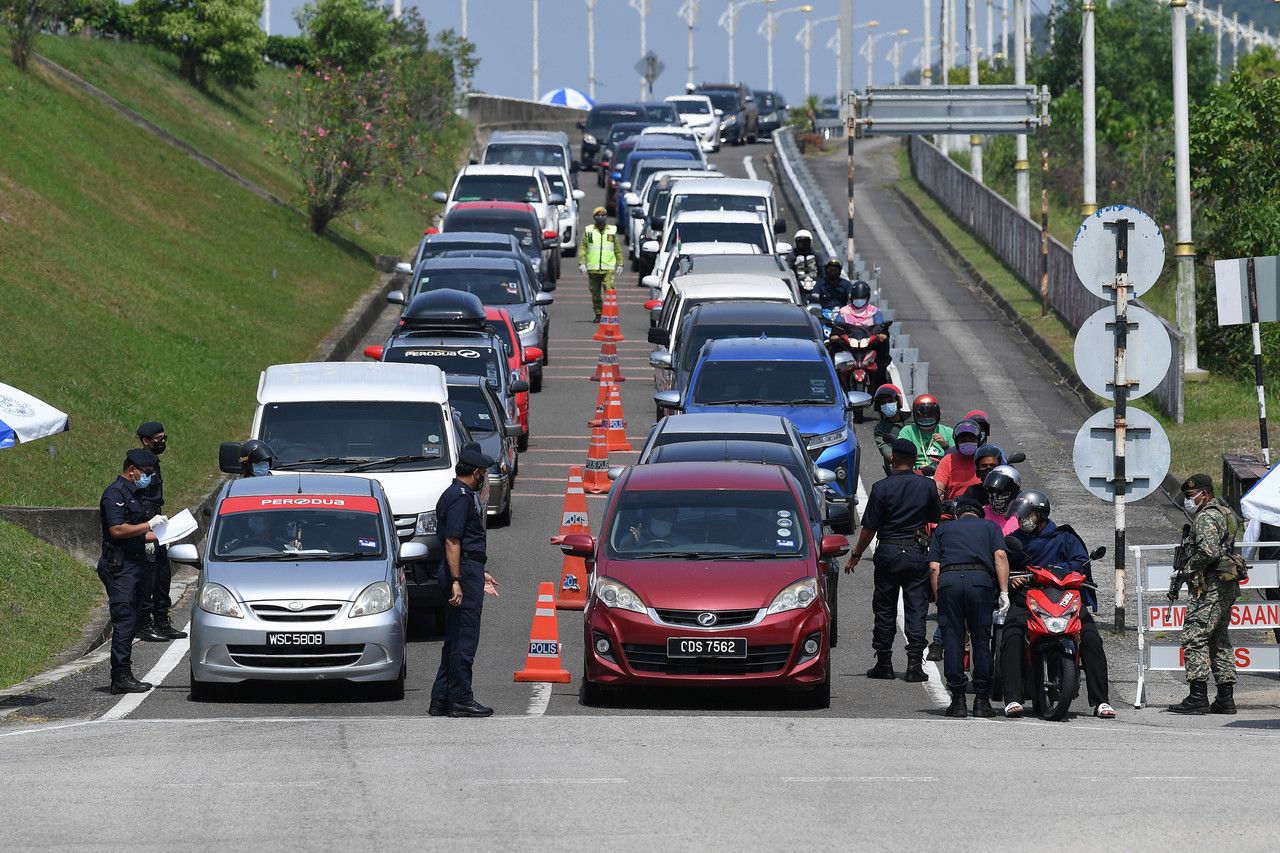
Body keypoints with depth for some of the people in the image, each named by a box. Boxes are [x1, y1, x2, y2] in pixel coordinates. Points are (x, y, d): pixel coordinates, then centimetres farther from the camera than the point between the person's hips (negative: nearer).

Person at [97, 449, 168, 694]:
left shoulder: (132, 494, 20)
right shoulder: (115, 494, -11)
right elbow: (117, 530, -22)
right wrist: (149, 525, -18)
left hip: (134, 565, 10)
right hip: (119, 567, -10)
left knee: (130, 623, 9)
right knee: (124, 622, -12)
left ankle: (124, 675, 12)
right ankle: (121, 677, -13)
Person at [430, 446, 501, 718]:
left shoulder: (465, 496, 19)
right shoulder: (460, 498, -14)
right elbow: (452, 542, -20)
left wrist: (480, 574, 31)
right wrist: (456, 581, -23)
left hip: (468, 571, 11)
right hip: (464, 572, -11)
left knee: (455, 640, 12)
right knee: (464, 639, -7)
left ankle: (441, 700, 15)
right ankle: (460, 700, -4)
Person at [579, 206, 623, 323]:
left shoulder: (612, 231, 8)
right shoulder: (588, 231, 6)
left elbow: (618, 249, 14)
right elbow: (583, 248, 6)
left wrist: (620, 264, 10)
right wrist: (582, 263, -4)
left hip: (609, 268, -1)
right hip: (593, 268, 1)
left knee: (610, 291, -15)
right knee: (595, 293, 9)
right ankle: (598, 315, 21)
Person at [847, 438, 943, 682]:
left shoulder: (881, 488, -9)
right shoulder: (927, 486, -1)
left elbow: (869, 528, -8)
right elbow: (936, 519, 11)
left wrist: (856, 555, 2)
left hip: (888, 552, -2)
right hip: (916, 552, 2)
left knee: (884, 608, 8)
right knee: (916, 609, 4)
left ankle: (884, 663, 10)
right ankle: (915, 663, -2)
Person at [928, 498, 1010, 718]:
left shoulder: (943, 529, 27)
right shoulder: (990, 527, 25)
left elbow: (934, 567, 14)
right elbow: (1000, 555, 6)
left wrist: (939, 600, 14)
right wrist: (1004, 592, 0)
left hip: (947, 581, 1)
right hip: (980, 580, -1)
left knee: (953, 641, 5)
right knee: (981, 641, 6)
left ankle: (958, 699, 3)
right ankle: (981, 700, 5)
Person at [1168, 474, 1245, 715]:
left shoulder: (1206, 518, -12)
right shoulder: (1223, 512, 20)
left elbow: (1209, 551, -26)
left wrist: (1189, 566, -8)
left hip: (1209, 586, -10)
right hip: (1227, 586, 10)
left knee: (1194, 638, -11)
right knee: (1219, 641, 13)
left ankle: (1198, 697, -17)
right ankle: (1225, 698, 12)